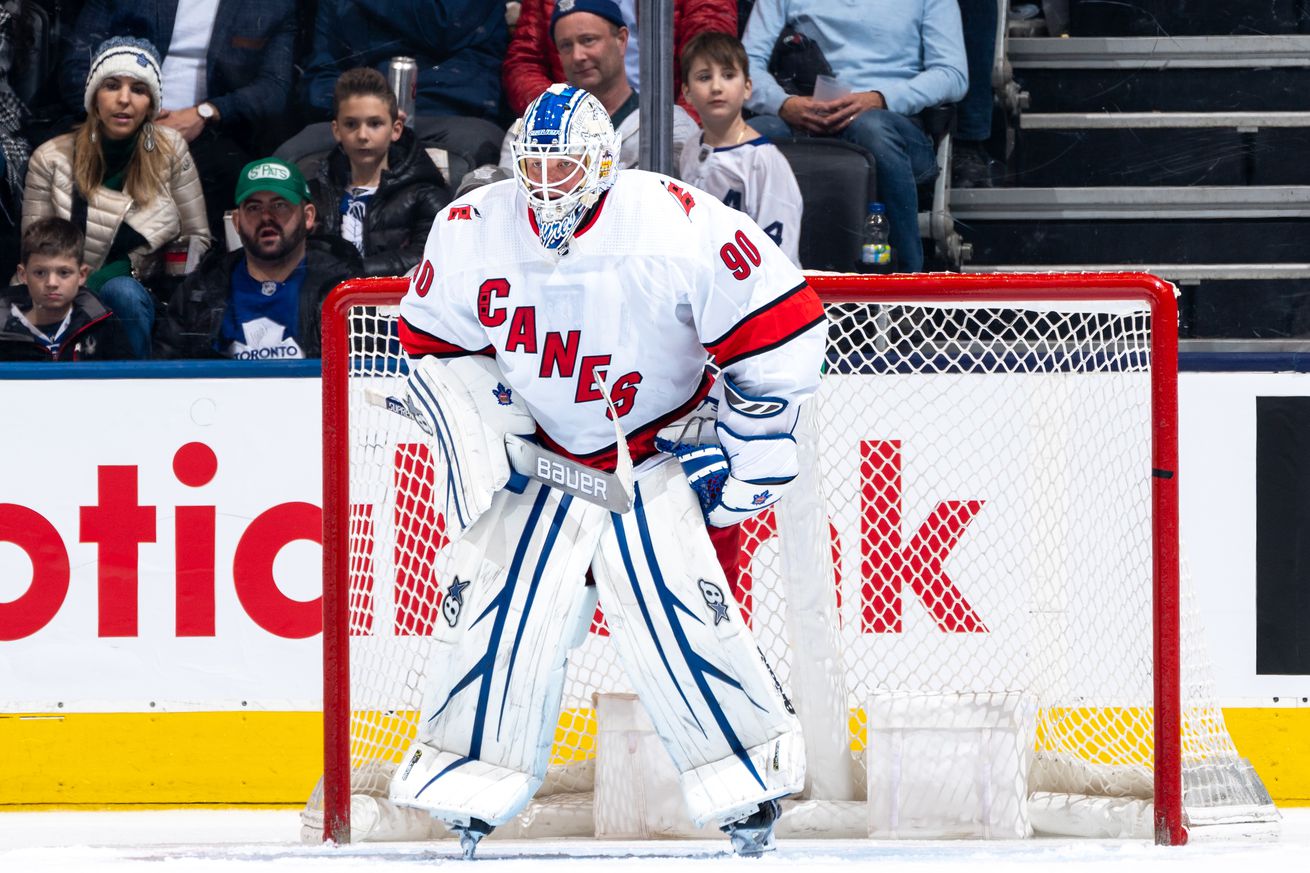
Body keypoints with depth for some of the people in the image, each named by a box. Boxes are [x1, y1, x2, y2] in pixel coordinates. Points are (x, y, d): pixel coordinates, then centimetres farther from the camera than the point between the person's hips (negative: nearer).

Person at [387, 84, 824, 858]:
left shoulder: (680, 226, -21)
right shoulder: (472, 233, -9)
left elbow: (783, 325, -14)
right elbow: (435, 344, 6)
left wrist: (749, 444, -9)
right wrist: (482, 432, -5)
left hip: (655, 457, -3)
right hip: (539, 459, 3)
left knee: (679, 616, -12)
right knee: (497, 609, -5)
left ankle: (752, 777, 4)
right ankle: (468, 781, 9)